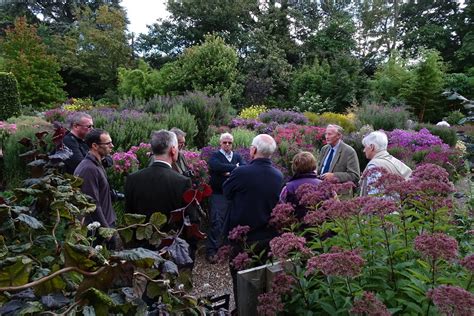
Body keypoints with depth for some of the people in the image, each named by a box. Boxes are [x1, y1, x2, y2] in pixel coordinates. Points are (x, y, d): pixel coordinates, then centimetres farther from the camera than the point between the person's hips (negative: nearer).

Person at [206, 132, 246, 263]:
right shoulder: (215, 156, 2)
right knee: (217, 222, -6)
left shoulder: (237, 156, 14)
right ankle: (211, 251, 2)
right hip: (219, 194, -4)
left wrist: (230, 172, -16)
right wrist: (235, 167, -17)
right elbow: (217, 166, -21)